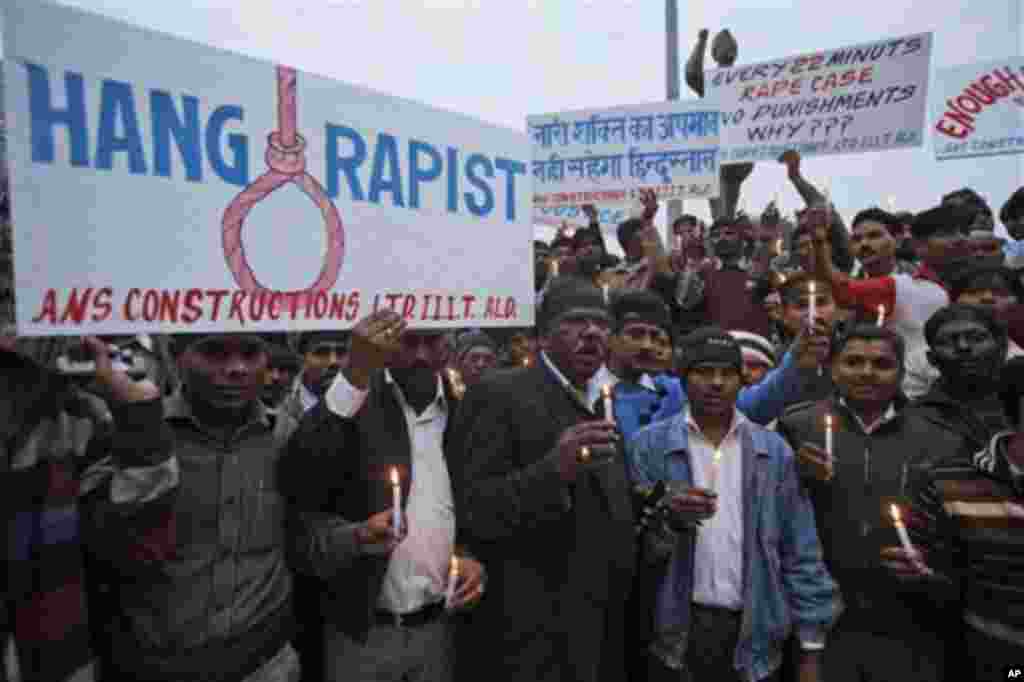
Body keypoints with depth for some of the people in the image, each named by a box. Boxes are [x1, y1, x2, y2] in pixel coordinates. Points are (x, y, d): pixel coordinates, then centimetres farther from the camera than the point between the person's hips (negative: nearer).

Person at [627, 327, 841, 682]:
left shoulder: (774, 450, 1)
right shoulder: (649, 445, -5)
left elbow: (800, 554, 2)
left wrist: (810, 651, 1)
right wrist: (668, 516, -24)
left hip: (753, 635, 2)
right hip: (676, 631, -1)